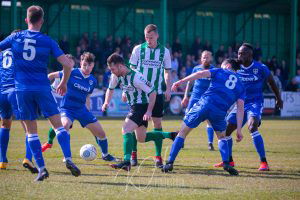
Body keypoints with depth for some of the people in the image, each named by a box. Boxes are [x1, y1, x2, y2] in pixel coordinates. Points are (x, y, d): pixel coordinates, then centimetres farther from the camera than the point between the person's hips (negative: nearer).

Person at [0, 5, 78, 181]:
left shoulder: (15, 38, 2)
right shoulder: (48, 41, -1)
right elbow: (68, 64, -5)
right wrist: (64, 83, 11)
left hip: (22, 90, 1)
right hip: (43, 89, -1)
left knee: (31, 130, 7)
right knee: (58, 125, 4)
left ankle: (41, 168, 0)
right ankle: (68, 159, -12)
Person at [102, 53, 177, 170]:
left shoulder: (135, 77, -25)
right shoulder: (116, 76, -2)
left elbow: (152, 92, -22)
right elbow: (110, 89, 18)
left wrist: (149, 111, -26)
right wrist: (106, 102, -1)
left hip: (142, 107, -10)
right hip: (134, 107, 10)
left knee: (126, 129, -24)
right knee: (141, 138, 17)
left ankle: (127, 162, -30)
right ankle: (170, 135, 30)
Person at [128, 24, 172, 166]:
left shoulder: (164, 51, 5)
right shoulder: (138, 49, 2)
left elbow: (167, 72, 12)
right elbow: (132, 70, 6)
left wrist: (168, 89, 2)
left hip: (157, 92, 1)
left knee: (157, 123, 0)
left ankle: (158, 156, 5)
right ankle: (133, 154, 7)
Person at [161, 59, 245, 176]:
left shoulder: (220, 72, 18)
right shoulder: (240, 86, 21)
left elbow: (201, 74, 1)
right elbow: (240, 108, 11)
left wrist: (180, 82, 0)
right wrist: (239, 130, 9)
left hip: (204, 104, -2)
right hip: (220, 112, 2)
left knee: (183, 132, 11)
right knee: (222, 137, 27)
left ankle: (170, 163, 4)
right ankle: (226, 163, 4)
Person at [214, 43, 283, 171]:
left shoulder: (261, 68, -9)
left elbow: (271, 82, 6)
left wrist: (278, 98, 16)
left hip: (255, 103, -5)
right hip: (241, 104, 5)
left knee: (252, 127, -29)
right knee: (225, 130, 3)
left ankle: (264, 162, -26)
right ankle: (229, 160, 25)